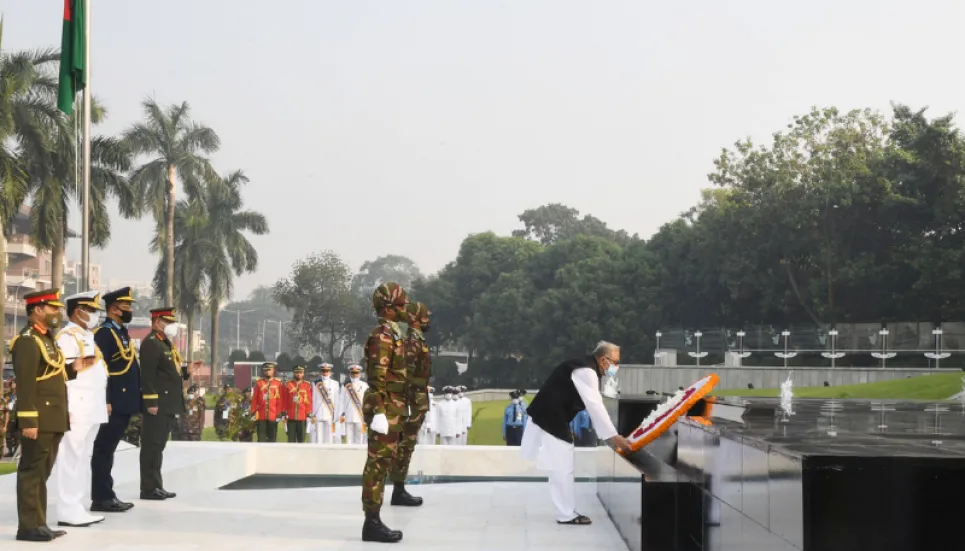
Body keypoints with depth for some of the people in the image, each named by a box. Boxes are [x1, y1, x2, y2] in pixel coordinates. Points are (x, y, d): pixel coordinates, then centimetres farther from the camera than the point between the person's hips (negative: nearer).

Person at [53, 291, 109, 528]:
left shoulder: (88, 336, 19)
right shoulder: (67, 336, -10)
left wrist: (103, 404, 20)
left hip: (91, 410, 10)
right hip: (76, 410, -10)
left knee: (82, 459, 12)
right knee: (71, 459, -7)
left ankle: (76, 508, 18)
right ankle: (68, 511, -6)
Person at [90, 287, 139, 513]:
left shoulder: (122, 333, 18)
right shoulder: (104, 333, -12)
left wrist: (134, 402, 18)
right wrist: (105, 401, -24)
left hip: (124, 404, 10)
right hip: (113, 404, -9)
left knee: (108, 450, 13)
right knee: (104, 450, -5)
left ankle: (107, 496, 18)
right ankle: (101, 499, -2)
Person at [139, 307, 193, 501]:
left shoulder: (166, 344, 20)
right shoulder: (150, 343, -12)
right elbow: (147, 375, -19)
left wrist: (186, 371, 6)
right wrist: (151, 402, -23)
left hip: (168, 405, 10)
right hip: (158, 405, -10)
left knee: (159, 446, 13)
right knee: (151, 446, -6)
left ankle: (157, 486, 18)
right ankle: (148, 489, -3)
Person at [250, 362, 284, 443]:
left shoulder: (279, 384, 3)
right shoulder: (258, 383, 5)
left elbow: (281, 400, 1)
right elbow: (254, 399, 5)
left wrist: (279, 413, -5)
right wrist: (253, 412, 1)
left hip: (273, 416, 0)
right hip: (261, 416, 0)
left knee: (272, 438, 4)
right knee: (261, 439, 2)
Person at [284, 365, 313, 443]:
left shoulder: (307, 385, 4)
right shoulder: (288, 385, 5)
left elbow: (309, 401, 3)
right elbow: (285, 401, 6)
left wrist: (308, 415, -2)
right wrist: (284, 414, 2)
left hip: (302, 417, 0)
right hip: (291, 417, 0)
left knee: (301, 439, 3)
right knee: (291, 439, 3)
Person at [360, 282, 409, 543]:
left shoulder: (393, 334, 18)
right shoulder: (382, 336, -13)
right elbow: (377, 377, -20)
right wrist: (379, 411, -24)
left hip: (392, 409, 10)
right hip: (385, 408, -10)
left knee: (382, 463, 11)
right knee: (378, 463, -8)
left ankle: (374, 521, 15)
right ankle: (372, 523, -6)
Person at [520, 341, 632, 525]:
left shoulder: (587, 369, 13)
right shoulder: (586, 371, -20)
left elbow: (594, 405, 18)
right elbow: (595, 406, -24)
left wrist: (612, 435, 16)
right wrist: (613, 436, -23)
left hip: (552, 418, 11)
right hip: (549, 419, -11)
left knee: (560, 467, 16)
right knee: (562, 467, -4)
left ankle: (567, 512, 24)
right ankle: (566, 515, 3)